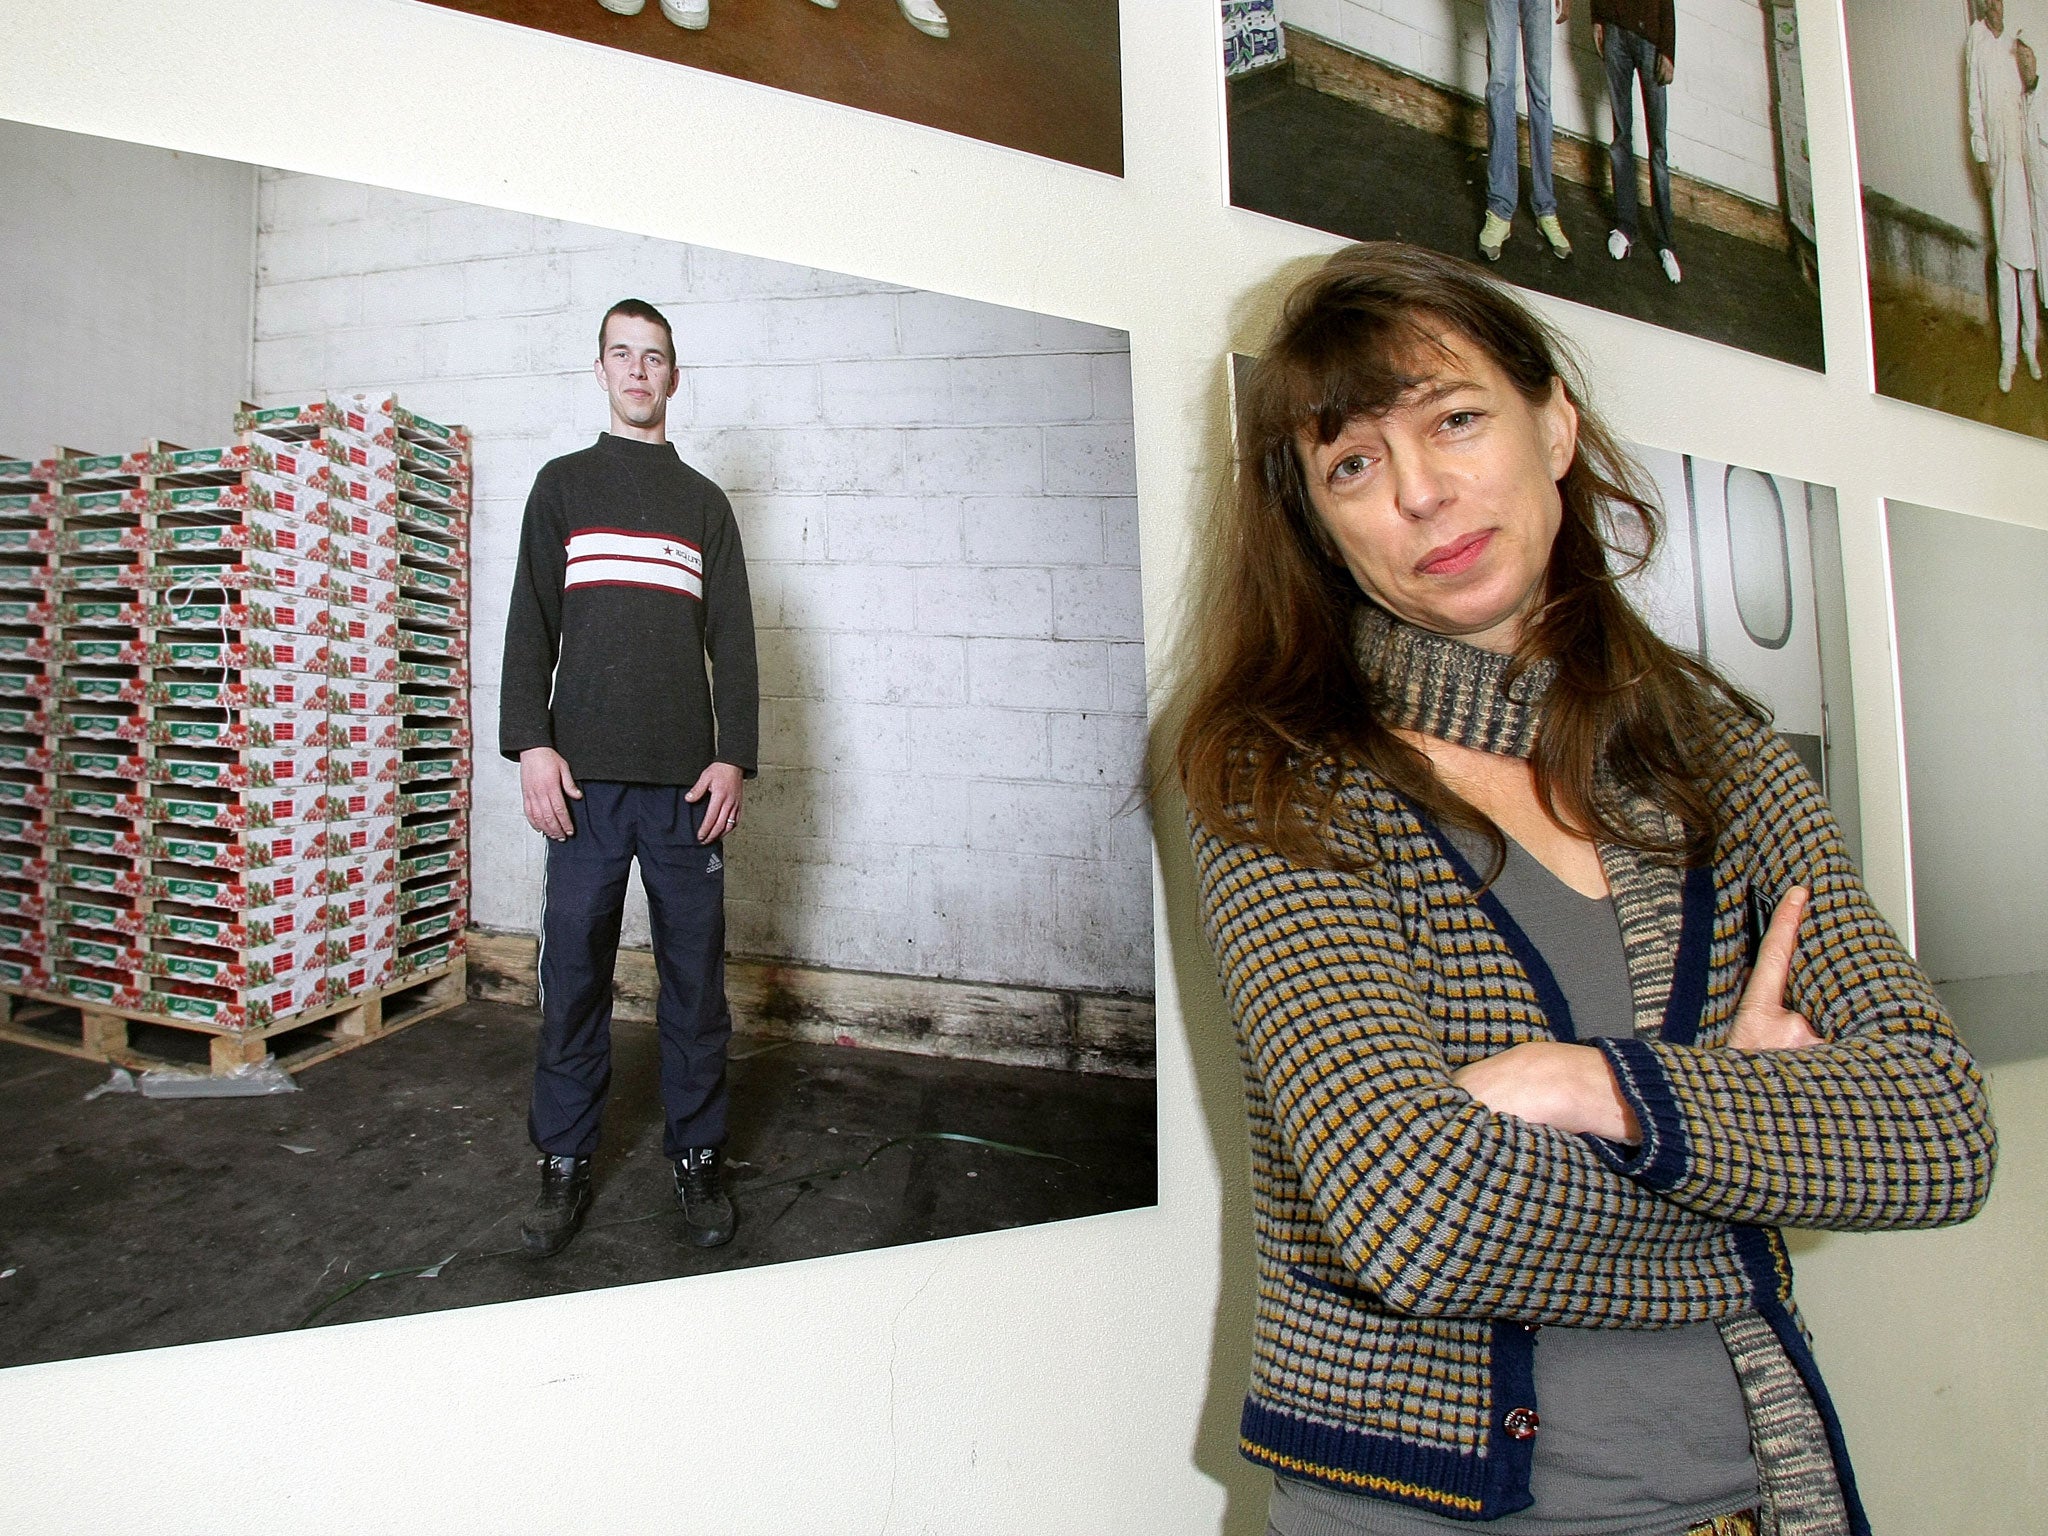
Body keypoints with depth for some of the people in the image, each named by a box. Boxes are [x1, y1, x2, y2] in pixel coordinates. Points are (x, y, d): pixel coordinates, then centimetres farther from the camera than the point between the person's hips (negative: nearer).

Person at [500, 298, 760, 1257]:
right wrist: (531, 744, -5)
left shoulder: (706, 503, 15)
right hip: (584, 775, 0)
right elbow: (530, 625, 7)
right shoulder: (563, 485, 13)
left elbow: (733, 639, 10)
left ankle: (697, 1159, 15)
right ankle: (564, 1161, 15)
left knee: (695, 976, 4)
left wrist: (734, 756, -1)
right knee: (573, 972, 2)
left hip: (686, 780, 1)